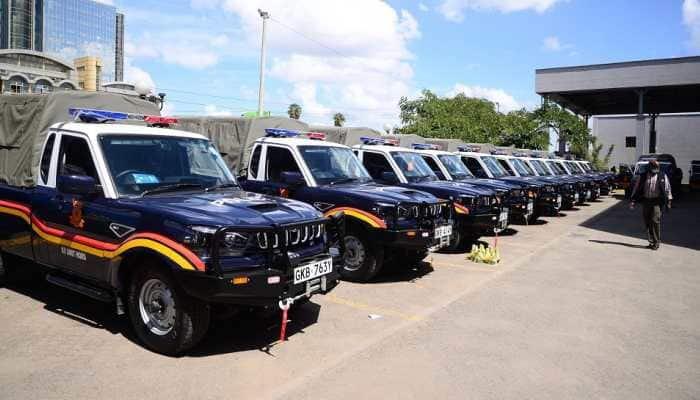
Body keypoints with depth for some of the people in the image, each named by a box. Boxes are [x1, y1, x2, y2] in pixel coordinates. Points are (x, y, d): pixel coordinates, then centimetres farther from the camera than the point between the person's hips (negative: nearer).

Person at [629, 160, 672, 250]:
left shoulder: (662, 176, 5)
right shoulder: (643, 176, 9)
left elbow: (667, 188, 6)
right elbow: (637, 188, 9)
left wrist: (668, 201, 0)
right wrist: (633, 200, 3)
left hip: (657, 202, -3)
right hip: (646, 201, 3)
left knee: (655, 221, -11)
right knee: (647, 222, 5)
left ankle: (657, 242, -4)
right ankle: (651, 241, 15)